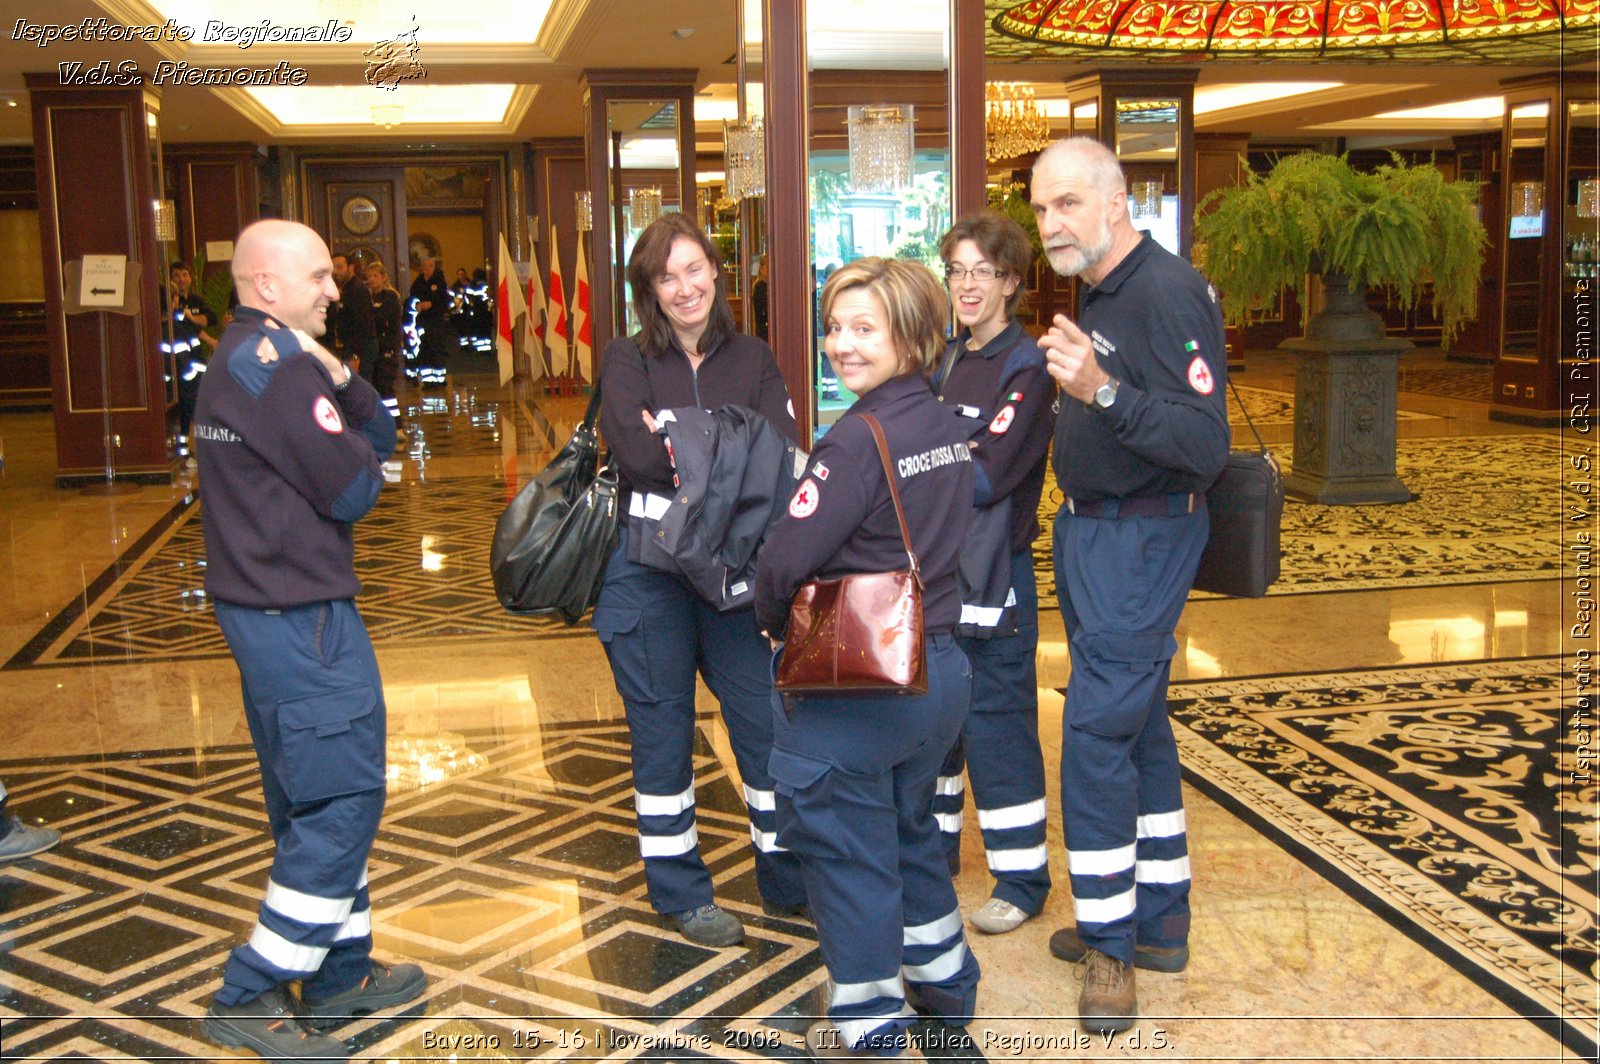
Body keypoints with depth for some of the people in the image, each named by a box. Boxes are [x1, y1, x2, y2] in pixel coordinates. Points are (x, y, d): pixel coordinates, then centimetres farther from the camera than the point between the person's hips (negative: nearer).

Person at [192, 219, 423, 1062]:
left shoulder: (248, 358, 15)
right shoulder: (278, 367, -17)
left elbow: (381, 438, 12)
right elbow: (355, 489, -18)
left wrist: (340, 384, -5)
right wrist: (354, 438, 0)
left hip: (264, 607, 11)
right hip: (299, 614, -11)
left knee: (311, 799, 17)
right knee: (342, 797, -4)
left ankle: (337, 972, 29)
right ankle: (251, 996, 4)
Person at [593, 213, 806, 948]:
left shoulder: (751, 359, 7)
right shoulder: (627, 360, 1)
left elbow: (783, 454, -8)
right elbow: (634, 451, -17)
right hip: (648, 571, -2)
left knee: (768, 723, 5)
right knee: (662, 731, 8)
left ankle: (790, 883, 23)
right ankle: (680, 894, 24)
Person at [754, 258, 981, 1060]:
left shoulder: (859, 438, -20)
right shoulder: (948, 428, 4)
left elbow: (788, 556, -22)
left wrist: (775, 620, -1)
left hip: (855, 685, -8)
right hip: (940, 665, 8)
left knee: (845, 851, 8)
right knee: (910, 828, 25)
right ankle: (946, 987, 41)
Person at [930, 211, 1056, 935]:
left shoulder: (1027, 367, -10)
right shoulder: (945, 360, 13)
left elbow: (989, 476, -18)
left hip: (994, 573, -7)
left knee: (996, 719, -3)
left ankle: (1023, 879, 9)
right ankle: (934, 843, 34)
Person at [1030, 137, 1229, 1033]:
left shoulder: (1167, 293, -20)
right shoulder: (1101, 291, 12)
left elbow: (1206, 444, -28)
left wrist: (1101, 391, -38)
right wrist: (1076, 390, 6)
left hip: (1142, 537, -10)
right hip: (1098, 530, 10)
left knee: (1097, 728, -9)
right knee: (1139, 723, 15)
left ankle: (1112, 942, 4)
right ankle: (1158, 922, 27)